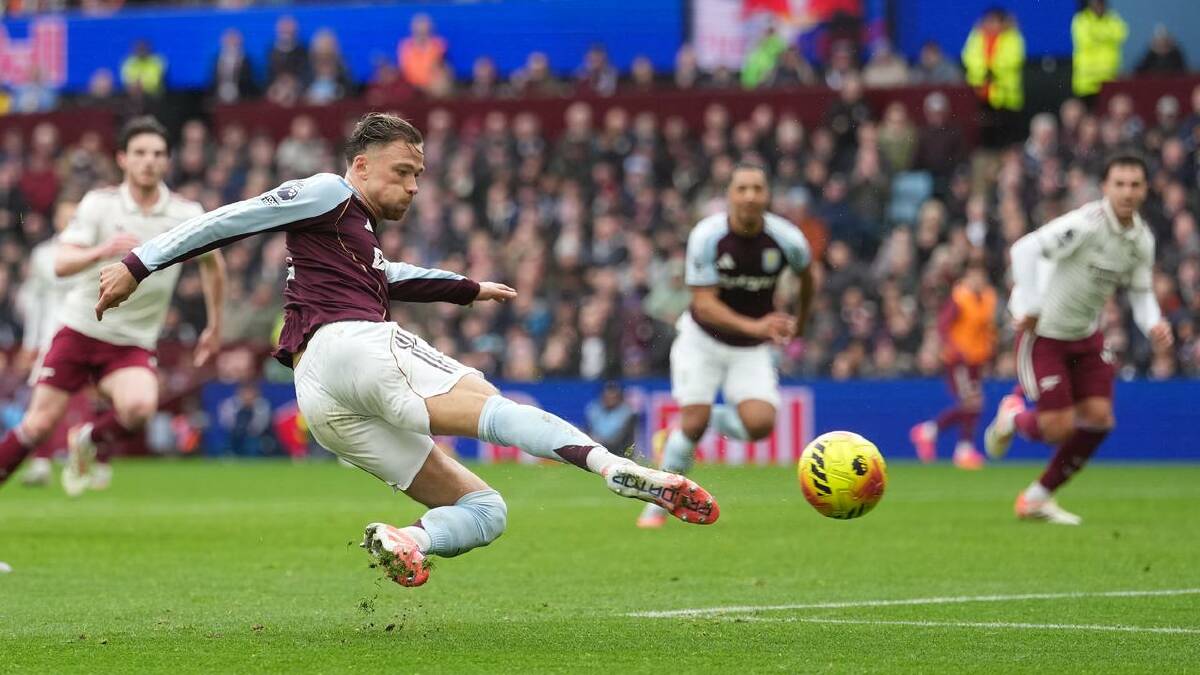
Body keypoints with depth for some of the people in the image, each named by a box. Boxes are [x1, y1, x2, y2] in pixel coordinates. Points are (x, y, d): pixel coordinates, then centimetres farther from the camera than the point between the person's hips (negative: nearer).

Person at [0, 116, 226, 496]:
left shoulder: (186, 216, -2)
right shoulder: (99, 204, -7)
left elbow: (212, 263, 17)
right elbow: (61, 264, -17)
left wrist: (215, 326, 19)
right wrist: (101, 251, -37)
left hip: (133, 345, 1)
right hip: (79, 331, -1)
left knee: (139, 408, -28)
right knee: (39, 424, -6)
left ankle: (87, 442, 3)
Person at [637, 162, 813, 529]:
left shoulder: (788, 239, -16)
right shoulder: (706, 236, -22)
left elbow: (806, 274, 9)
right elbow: (704, 304, -25)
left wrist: (799, 320, 24)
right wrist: (753, 325, -40)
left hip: (752, 348, 2)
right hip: (703, 338, -2)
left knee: (760, 423, -19)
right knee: (694, 422, -15)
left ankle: (676, 437, 11)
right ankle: (659, 502, 10)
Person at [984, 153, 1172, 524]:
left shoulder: (1142, 239, 0)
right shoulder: (1086, 223, -25)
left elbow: (1141, 292, 10)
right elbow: (1025, 249, -30)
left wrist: (1153, 324, -11)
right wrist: (1030, 308, -33)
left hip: (1086, 335, 7)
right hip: (1044, 333, -7)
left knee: (1098, 419, -3)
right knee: (1058, 430, -10)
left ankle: (1038, 498, 14)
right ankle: (1013, 415, 29)